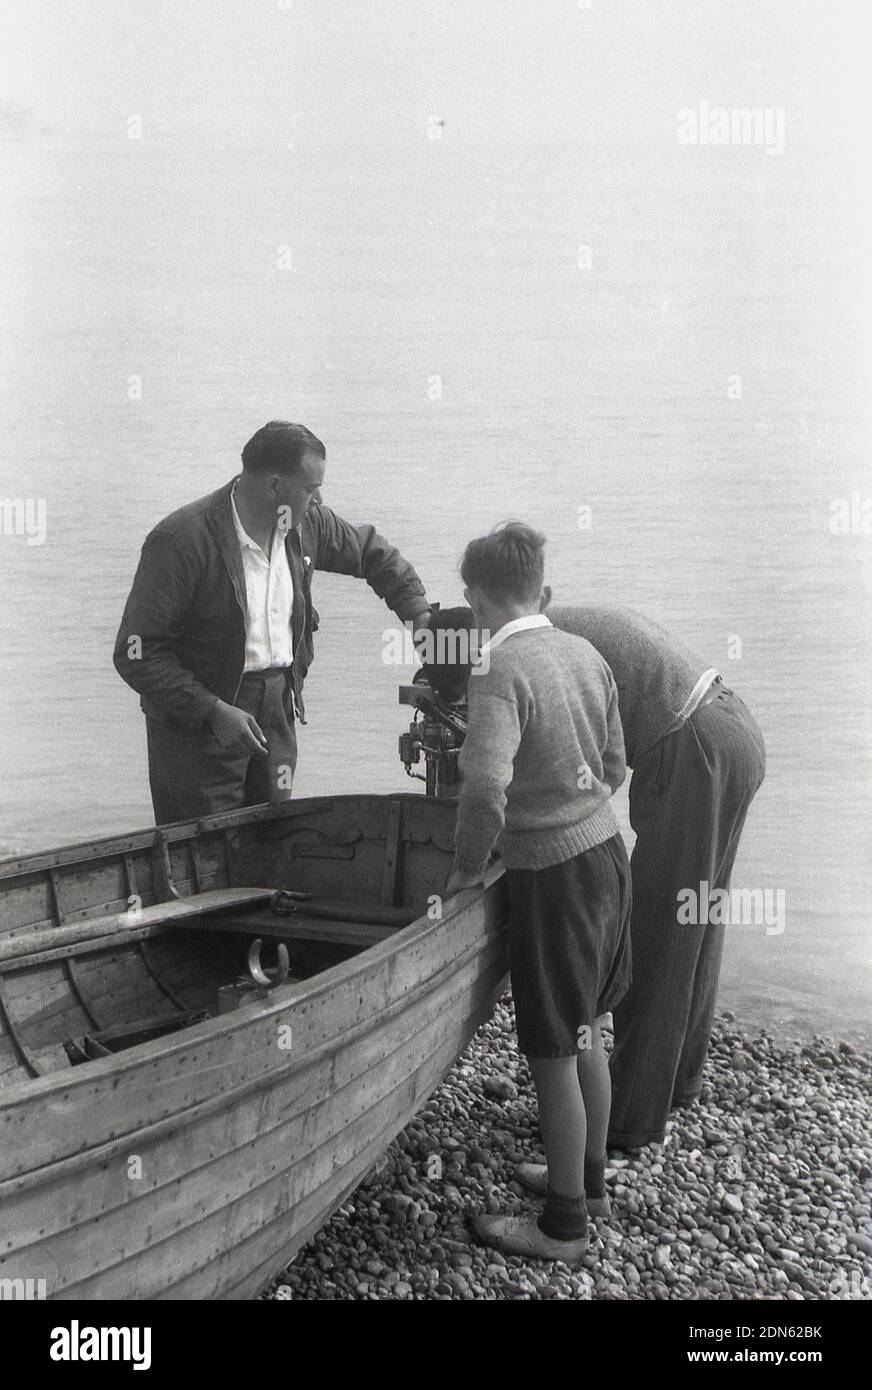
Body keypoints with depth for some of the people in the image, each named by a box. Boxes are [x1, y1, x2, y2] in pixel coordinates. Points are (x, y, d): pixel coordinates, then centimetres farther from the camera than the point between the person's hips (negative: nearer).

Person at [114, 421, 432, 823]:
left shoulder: (304, 522, -1)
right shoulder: (181, 541, -21)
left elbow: (370, 551, 20)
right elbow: (136, 654, -20)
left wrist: (418, 614, 10)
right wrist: (213, 711, -25)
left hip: (277, 705, 6)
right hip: (198, 715, -6)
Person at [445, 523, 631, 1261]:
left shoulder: (500, 669, -19)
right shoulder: (587, 654, 3)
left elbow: (486, 789, -29)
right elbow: (614, 766, 11)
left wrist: (468, 865, -13)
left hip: (553, 874, -8)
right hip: (607, 849, 8)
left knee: (554, 1055, 6)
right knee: (587, 1034, 22)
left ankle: (566, 1223, 21)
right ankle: (589, 1173, 40)